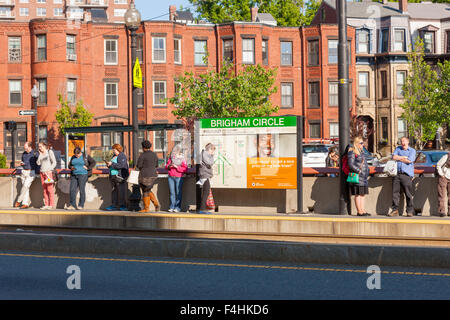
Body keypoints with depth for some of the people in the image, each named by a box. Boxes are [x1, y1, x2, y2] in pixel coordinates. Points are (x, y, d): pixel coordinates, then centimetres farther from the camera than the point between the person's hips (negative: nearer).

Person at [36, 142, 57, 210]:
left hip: (49, 173, -6)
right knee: (45, 190, 4)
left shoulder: (49, 152, -1)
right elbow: (38, 163, 6)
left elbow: (54, 162, -5)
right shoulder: (41, 154, 15)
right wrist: (40, 154, 2)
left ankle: (51, 205, -8)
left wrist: (49, 170, -13)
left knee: (50, 189, -9)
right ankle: (46, 205, 5)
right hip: (42, 173, 6)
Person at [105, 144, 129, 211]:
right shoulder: (114, 156, 18)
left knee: (121, 191, -8)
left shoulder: (122, 156, -10)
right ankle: (115, 206, 6)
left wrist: (112, 164, -21)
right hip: (113, 176, 9)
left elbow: (121, 165, -22)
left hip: (120, 176, -9)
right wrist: (108, 164, 3)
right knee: (114, 191, 6)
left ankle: (123, 206, -6)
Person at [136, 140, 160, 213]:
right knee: (148, 190, 20)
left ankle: (146, 208, 9)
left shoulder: (142, 156, -12)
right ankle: (156, 203, 4)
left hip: (145, 176, -6)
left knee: (145, 192, 5)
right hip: (153, 175, 6)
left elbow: (139, 166, -11)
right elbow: (156, 165, 15)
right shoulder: (154, 154, 8)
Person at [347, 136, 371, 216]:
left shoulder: (361, 152, 20)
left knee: (362, 194, 9)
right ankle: (359, 211, -4)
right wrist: (359, 171, -17)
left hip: (364, 177, 9)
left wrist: (367, 173, 15)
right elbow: (351, 165, -15)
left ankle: (362, 210, 11)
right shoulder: (352, 152, -7)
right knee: (358, 194, -6)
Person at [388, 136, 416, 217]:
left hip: (406, 175, -3)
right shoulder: (398, 149, 20)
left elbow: (409, 160, -5)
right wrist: (404, 157, 0)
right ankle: (395, 210, 3)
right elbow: (394, 157, 4)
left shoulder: (412, 151, 10)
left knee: (408, 194, -6)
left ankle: (410, 211, -1)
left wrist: (399, 158, 2)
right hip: (397, 174, 3)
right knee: (395, 192, -2)